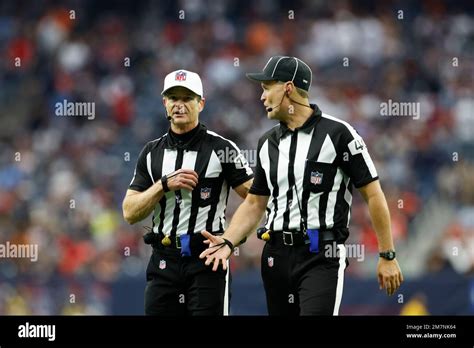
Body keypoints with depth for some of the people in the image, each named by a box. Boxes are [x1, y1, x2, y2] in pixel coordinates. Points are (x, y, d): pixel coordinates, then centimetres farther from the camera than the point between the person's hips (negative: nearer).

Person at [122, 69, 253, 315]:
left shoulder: (220, 148, -1)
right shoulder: (152, 152, 11)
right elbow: (130, 213, 6)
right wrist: (165, 184, -7)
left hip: (206, 259, -4)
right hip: (164, 261, 4)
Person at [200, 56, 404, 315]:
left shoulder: (337, 133, -5)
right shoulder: (268, 143, 14)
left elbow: (373, 194, -4)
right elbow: (254, 204, 18)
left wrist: (387, 256, -6)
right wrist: (227, 242, 0)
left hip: (321, 257, -6)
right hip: (276, 255, 6)